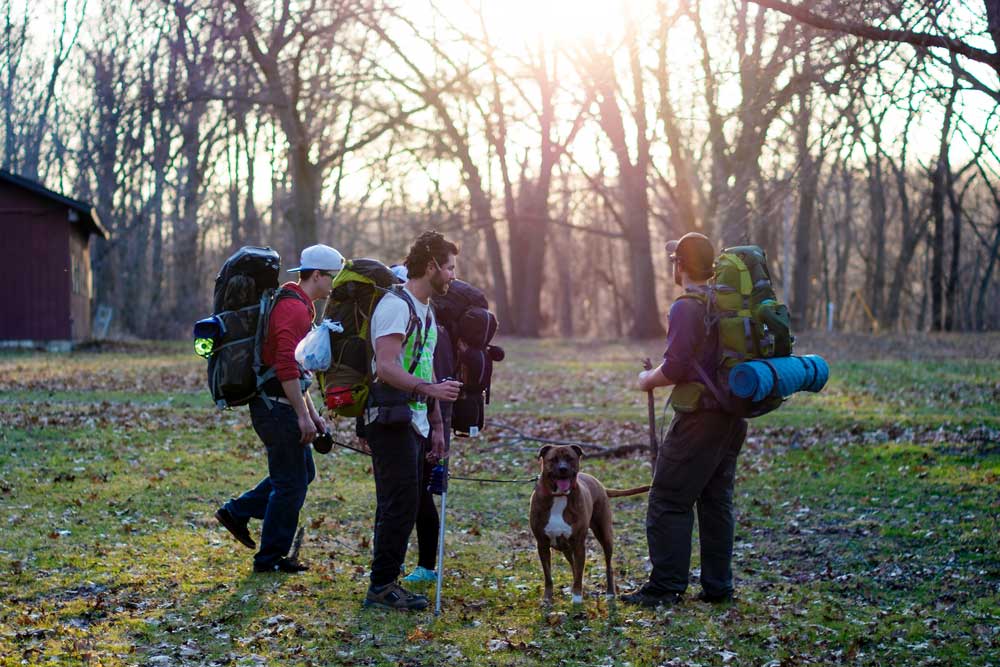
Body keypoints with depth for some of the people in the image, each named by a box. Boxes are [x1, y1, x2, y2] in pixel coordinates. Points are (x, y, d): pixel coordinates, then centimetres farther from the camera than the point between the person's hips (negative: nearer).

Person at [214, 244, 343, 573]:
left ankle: (237, 512, 21)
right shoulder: (293, 308, -17)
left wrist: (312, 413, 21)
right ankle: (271, 558, 9)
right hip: (277, 407, -10)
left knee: (302, 472, 17)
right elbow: (286, 368, -25)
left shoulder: (299, 307, 17)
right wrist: (303, 416, -21)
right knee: (291, 482, -1)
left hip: (278, 406, 10)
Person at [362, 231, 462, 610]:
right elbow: (386, 368, -22)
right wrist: (430, 389, -32)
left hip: (415, 423, 10)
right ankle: (382, 586, -5)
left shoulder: (426, 311, 19)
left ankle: (385, 585, 16)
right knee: (401, 504, -11)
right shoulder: (396, 306, -12)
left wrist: (436, 425, 21)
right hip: (391, 422, -10)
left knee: (400, 506, 11)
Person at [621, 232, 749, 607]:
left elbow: (675, 368, -21)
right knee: (717, 502, 13)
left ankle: (666, 586, 0)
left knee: (669, 502, -2)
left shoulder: (687, 308, -15)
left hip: (700, 418, -9)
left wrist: (649, 380, -2)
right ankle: (717, 586, 16)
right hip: (733, 415, 9)